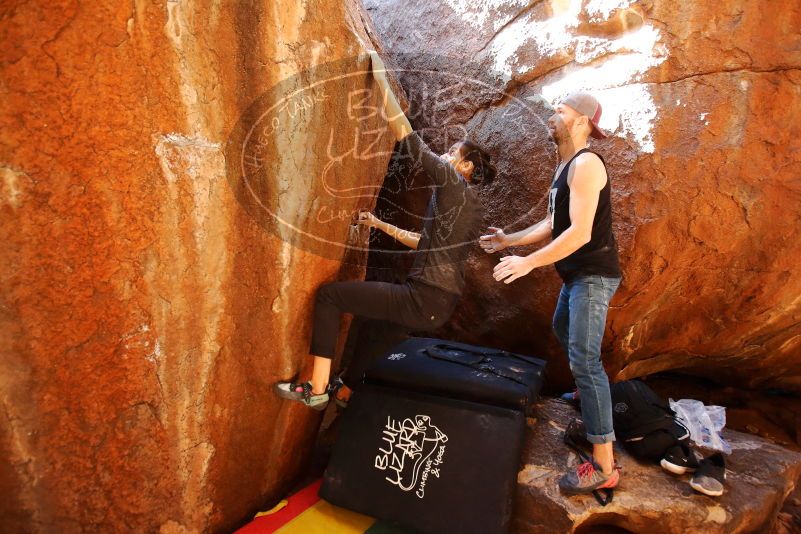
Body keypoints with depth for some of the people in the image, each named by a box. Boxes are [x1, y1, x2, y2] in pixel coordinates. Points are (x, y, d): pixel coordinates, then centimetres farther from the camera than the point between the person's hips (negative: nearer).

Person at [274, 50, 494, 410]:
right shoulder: (475, 209, 17)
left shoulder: (451, 185, -7)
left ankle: (317, 390, 2)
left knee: (328, 295, -3)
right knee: (363, 312, 30)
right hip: (440, 305, 9)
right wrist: (381, 225, 28)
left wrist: (379, 77, -4)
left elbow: (407, 136, -10)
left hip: (424, 301, -9)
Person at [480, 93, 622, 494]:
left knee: (584, 359, -15)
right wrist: (508, 240, 15)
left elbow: (580, 232, -27)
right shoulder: (564, 167, 15)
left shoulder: (586, 165, -17)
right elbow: (552, 225, 18)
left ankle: (603, 466, -11)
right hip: (578, 273, 11)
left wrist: (528, 262, -28)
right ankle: (586, 390, 53)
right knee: (563, 330, 29)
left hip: (594, 274, -11)